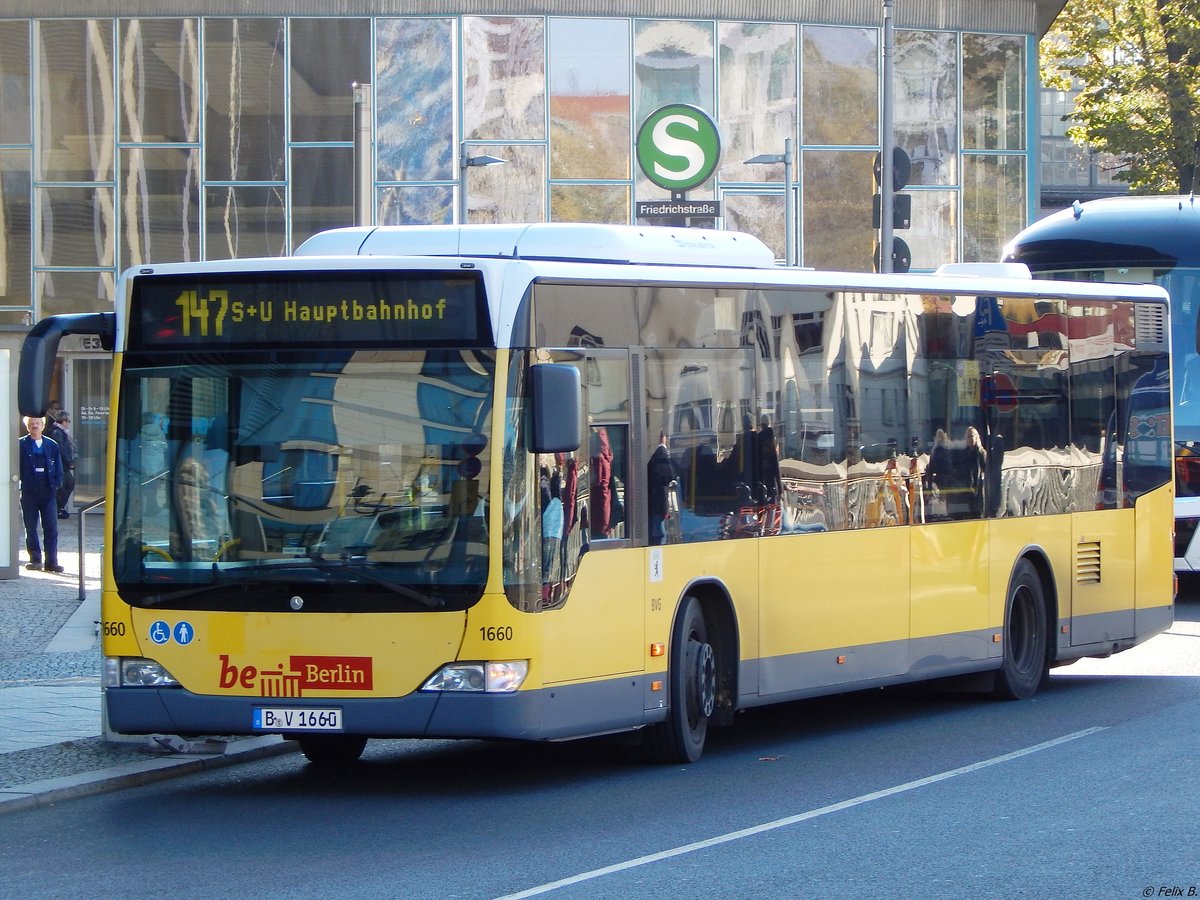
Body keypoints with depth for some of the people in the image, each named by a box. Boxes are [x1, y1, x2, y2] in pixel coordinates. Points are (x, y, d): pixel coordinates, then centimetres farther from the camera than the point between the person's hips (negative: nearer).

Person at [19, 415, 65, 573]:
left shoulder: (52, 446, 9)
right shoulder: (20, 445, 1)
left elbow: (58, 470, 12)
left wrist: (54, 486, 0)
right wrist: (21, 485, -8)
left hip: (48, 493, 2)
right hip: (29, 493, -2)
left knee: (51, 529, -1)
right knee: (31, 529, 4)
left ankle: (52, 561, 1)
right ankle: (35, 559, 11)